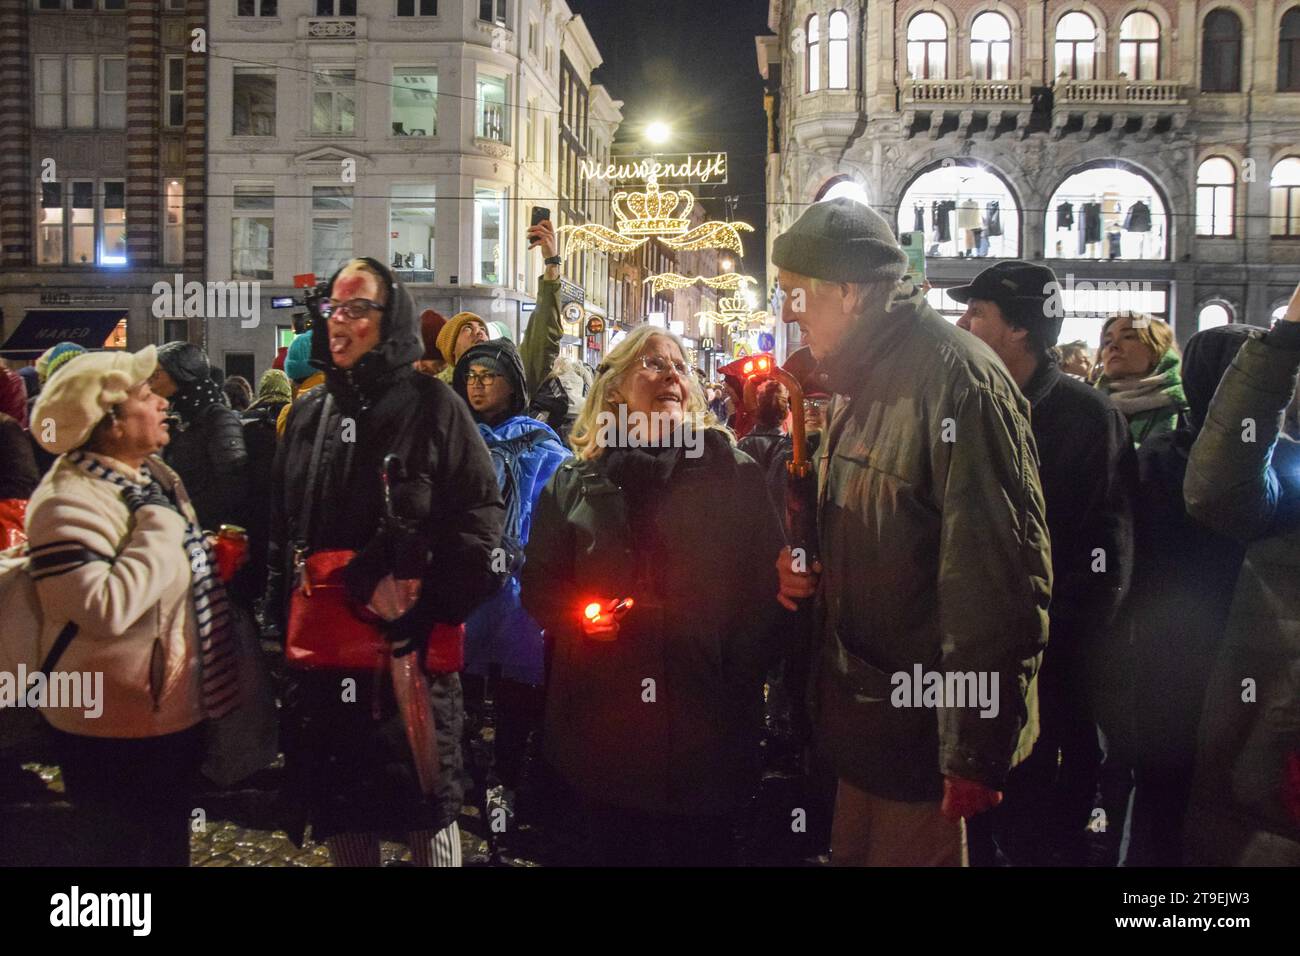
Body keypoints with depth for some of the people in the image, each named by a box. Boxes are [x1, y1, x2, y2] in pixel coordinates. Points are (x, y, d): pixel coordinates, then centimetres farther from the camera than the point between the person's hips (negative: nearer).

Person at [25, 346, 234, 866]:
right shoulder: (68, 503, -22)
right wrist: (160, 528, -27)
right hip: (114, 731, -9)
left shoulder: (153, 473, 6)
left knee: (169, 842, 24)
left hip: (175, 709, 9)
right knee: (117, 850, 9)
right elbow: (106, 608, -34)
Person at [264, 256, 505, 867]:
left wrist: (431, 599, -14)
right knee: (337, 795, 15)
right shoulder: (308, 413, 13)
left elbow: (480, 516, -8)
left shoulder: (433, 406, -4)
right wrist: (279, 610, 12)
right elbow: (282, 526, 17)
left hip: (412, 641, -5)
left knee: (426, 796, 5)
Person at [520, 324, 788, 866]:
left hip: (703, 724, -1)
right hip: (601, 719, 2)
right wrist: (579, 617, -9)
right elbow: (539, 583, 11)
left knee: (702, 850, 12)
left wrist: (743, 676, -10)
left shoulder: (735, 474, 1)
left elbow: (765, 587, -1)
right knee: (611, 851, 16)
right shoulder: (577, 480, 7)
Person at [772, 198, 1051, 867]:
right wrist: (808, 569, 4)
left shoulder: (958, 380, -21)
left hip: (924, 736, -9)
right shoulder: (862, 380, 11)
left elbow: (998, 579, -24)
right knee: (853, 851, 19)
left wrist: (976, 755, -22)